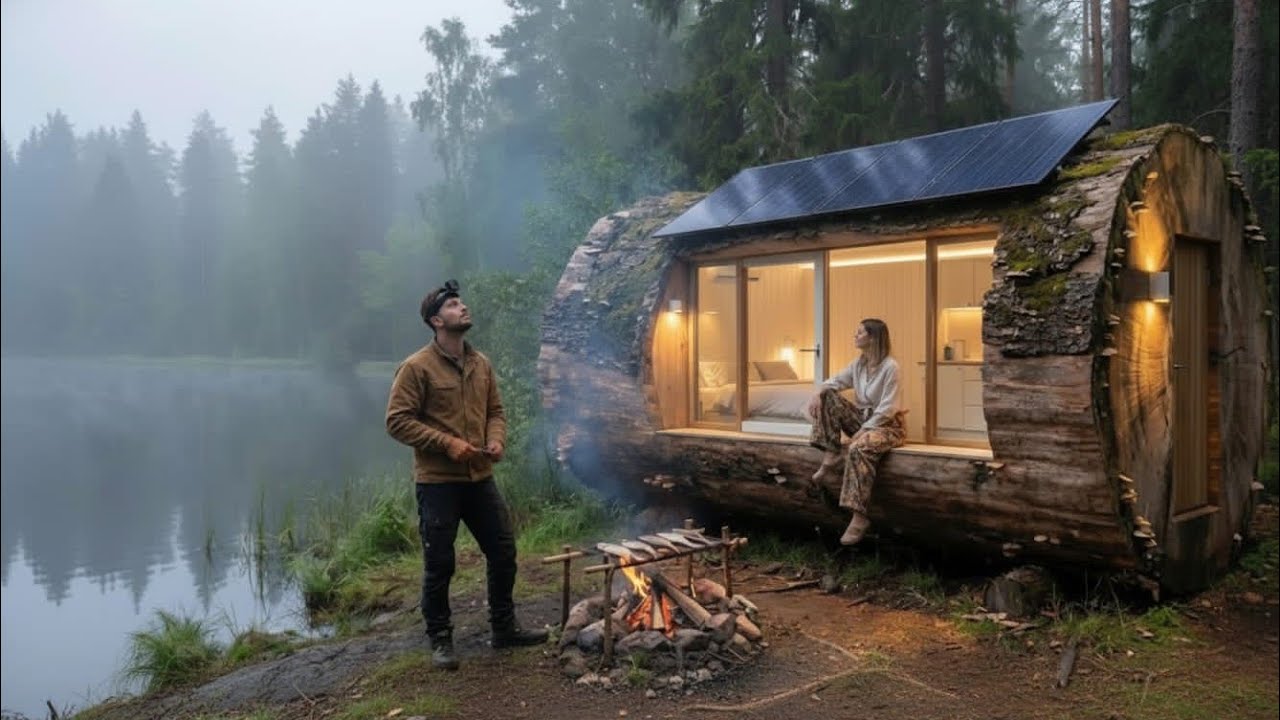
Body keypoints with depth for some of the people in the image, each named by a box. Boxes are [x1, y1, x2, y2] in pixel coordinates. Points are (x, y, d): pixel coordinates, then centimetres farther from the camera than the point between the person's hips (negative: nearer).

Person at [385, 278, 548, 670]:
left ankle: (504, 628, 29)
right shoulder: (416, 367, -11)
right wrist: (447, 443, -19)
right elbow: (398, 421, -14)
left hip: (480, 478, 6)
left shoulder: (481, 364, 8)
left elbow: (496, 410, 16)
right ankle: (440, 640, 23)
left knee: (503, 552, 12)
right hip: (437, 481, -6)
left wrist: (496, 440, -4)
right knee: (439, 565, 5)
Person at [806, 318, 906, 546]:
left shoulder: (890, 367, -18)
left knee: (859, 448, -38)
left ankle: (860, 517, -38)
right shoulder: (858, 364, 6)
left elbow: (887, 409, -22)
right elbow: (835, 382, 9)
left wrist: (864, 430, -26)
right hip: (863, 419, 8)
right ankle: (831, 456, -10)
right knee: (828, 397, -6)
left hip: (887, 425, -8)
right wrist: (818, 394, -14)